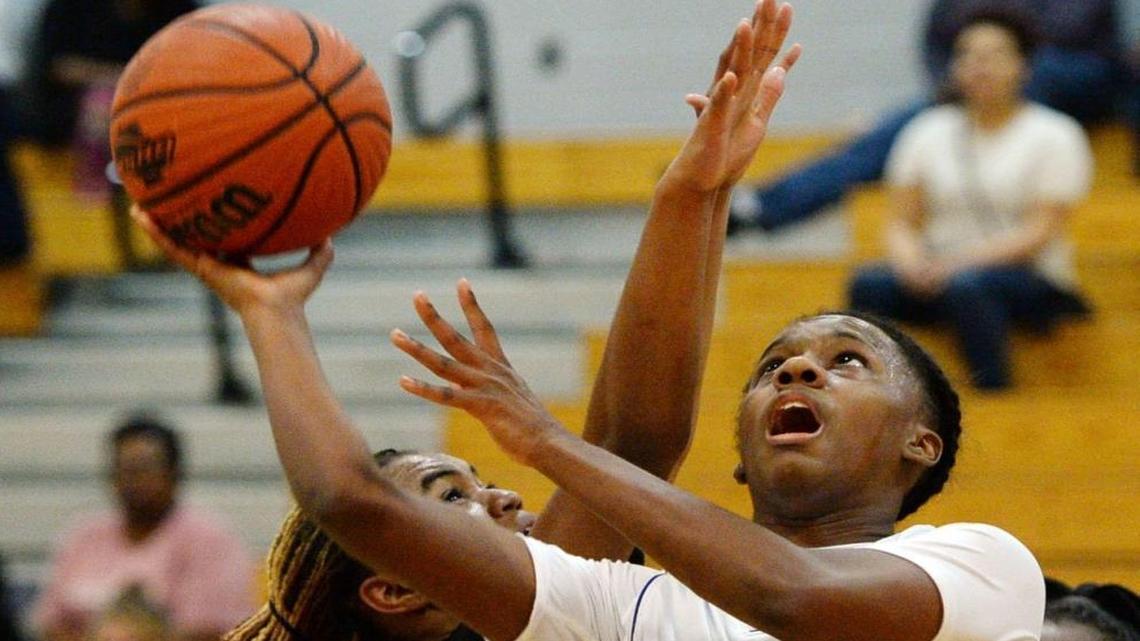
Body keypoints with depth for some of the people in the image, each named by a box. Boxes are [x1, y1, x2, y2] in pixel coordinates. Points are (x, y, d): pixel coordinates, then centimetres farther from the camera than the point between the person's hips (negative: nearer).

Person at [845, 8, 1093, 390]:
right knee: (869, 285, -28)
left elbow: (1040, 233, -8)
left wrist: (960, 261, -21)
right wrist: (910, 260, -16)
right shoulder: (927, 132, 11)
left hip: (1031, 280, -4)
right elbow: (901, 223, 9)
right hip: (939, 275, 4)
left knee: (964, 285, -38)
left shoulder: (1054, 136, 0)